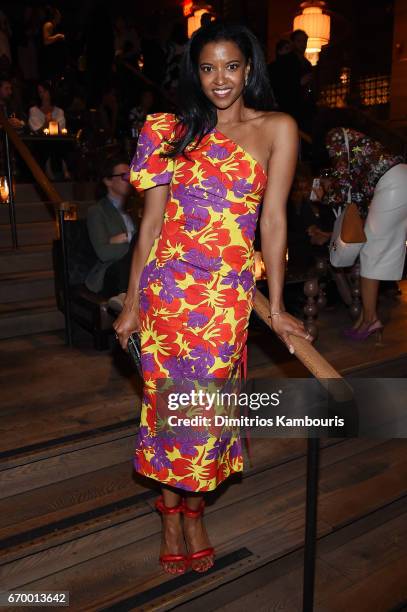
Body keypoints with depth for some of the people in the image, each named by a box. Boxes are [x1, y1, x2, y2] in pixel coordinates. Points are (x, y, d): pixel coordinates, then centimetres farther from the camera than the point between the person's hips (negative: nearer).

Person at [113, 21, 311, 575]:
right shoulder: (175, 131, 6)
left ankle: (193, 512, 33)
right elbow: (151, 222, 5)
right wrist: (131, 302, 3)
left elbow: (273, 221, -2)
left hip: (227, 293, -1)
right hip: (165, 285, 2)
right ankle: (169, 510, 31)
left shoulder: (277, 129, 2)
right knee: (165, 397, 9)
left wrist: (276, 308, -3)